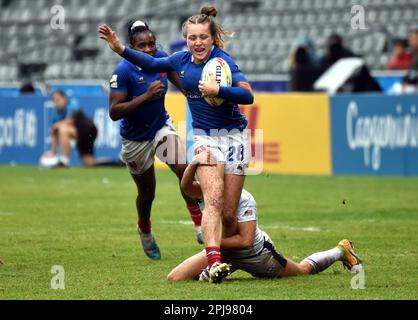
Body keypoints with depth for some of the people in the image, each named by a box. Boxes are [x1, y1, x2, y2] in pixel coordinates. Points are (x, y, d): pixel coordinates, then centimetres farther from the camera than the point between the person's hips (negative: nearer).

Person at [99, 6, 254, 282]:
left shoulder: (222, 60, -13)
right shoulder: (182, 60, 3)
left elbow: (248, 95, -23)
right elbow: (152, 63, 23)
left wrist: (217, 90, -32)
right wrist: (121, 49, 15)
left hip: (233, 135, -3)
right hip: (204, 136, 3)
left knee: (229, 214, -2)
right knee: (213, 200, -20)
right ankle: (214, 261, -35)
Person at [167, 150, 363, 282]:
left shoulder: (243, 199, -32)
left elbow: (245, 241, -36)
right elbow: (186, 186, -41)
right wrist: (194, 163, -60)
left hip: (256, 253, -4)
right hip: (223, 253, 4)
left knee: (303, 270, 21)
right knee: (174, 278, -10)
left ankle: (341, 251, 49)